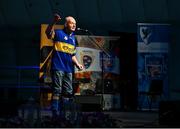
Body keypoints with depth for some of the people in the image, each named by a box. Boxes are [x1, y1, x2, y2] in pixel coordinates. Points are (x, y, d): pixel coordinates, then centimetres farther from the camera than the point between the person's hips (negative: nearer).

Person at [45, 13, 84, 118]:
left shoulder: (73, 38, 20)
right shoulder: (58, 33, 0)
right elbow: (48, 32, -24)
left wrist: (78, 64, 10)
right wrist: (54, 22, -39)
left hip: (69, 69, 7)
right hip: (58, 67, -7)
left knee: (68, 92, 8)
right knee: (57, 91, -9)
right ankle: (55, 113, -8)